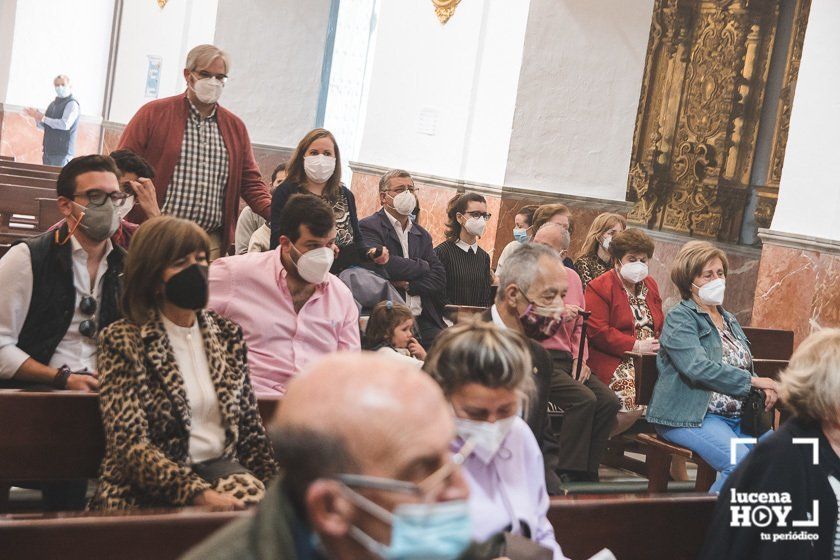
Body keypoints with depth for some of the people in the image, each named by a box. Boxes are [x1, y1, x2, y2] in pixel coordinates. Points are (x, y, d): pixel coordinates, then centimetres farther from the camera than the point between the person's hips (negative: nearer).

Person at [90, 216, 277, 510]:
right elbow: (130, 444, -13)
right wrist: (199, 494, -25)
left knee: (253, 493, -26)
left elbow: (250, 425, 14)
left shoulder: (227, 333, 12)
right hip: (147, 489, -6)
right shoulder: (123, 340, -4)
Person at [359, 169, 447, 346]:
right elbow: (386, 265, -16)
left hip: (425, 323, 6)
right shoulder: (369, 226, 1)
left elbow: (439, 280, 11)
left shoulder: (422, 235, 21)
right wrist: (422, 266, 1)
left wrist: (409, 284, -7)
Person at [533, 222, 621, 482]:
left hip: (567, 360, 7)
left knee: (609, 401, -11)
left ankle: (586, 473, -1)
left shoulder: (572, 277, 14)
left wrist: (580, 359, 5)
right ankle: (567, 474, -16)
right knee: (584, 399, -26)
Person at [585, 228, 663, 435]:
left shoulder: (650, 285, 21)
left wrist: (660, 344, 5)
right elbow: (597, 332, -13)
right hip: (614, 361, -7)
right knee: (633, 400, -31)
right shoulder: (599, 287, -3)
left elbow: (661, 325, 29)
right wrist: (635, 346, -16)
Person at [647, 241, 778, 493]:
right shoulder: (680, 318, -5)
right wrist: (752, 381, -19)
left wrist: (765, 389, -2)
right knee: (741, 463, -29)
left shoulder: (729, 320, 21)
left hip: (737, 415, 8)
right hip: (692, 416, -7)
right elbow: (697, 368, -20)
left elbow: (745, 367, 22)